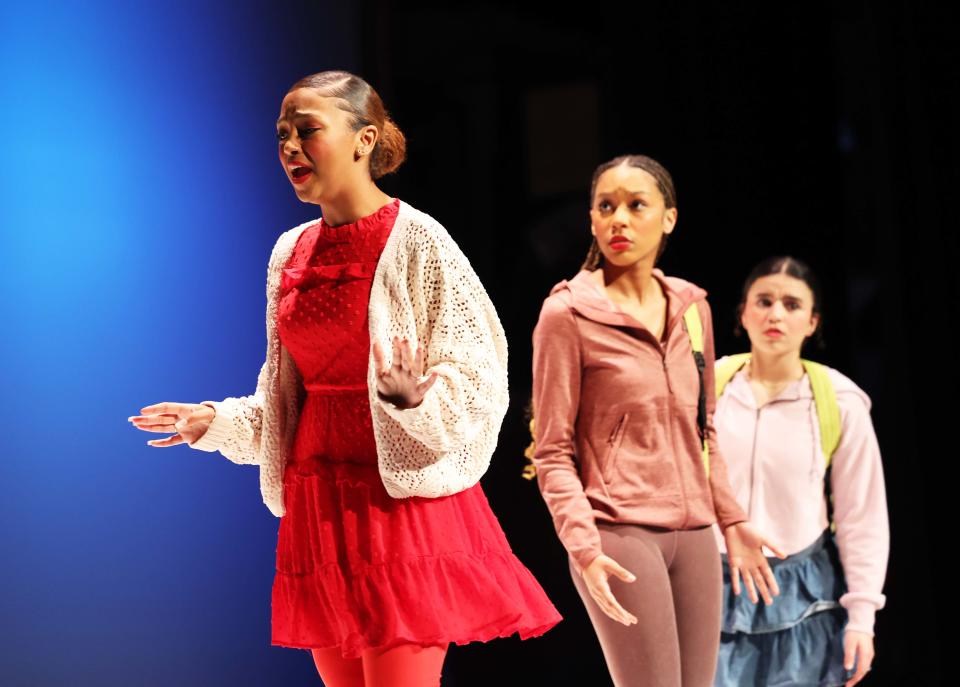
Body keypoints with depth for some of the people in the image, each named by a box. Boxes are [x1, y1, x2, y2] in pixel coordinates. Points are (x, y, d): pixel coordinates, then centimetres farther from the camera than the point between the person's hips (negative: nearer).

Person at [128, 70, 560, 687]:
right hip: (317, 503, 7)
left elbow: (476, 386, -9)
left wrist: (412, 399, -28)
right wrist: (217, 422, 8)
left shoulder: (416, 240, -9)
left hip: (403, 496, -6)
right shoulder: (291, 252, 11)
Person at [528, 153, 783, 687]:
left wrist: (732, 520, 17)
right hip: (620, 535, -5)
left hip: (694, 534, 6)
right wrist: (584, 547, -17)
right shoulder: (567, 314, -5)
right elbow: (553, 453, -6)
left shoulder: (692, 307, 11)